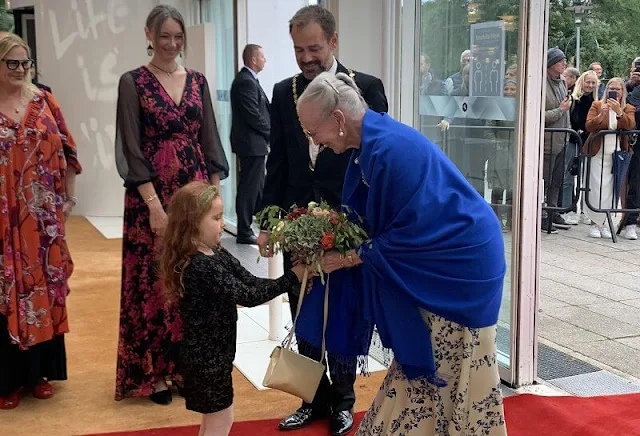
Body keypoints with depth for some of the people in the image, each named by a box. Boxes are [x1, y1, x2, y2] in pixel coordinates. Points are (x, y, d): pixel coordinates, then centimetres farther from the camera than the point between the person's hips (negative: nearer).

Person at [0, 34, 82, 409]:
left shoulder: (44, 103, 5)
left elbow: (67, 153, 9)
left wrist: (69, 197, 6)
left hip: (43, 216, 3)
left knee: (44, 287, 10)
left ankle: (41, 372, 24)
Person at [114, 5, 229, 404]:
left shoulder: (197, 81, 9)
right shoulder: (133, 82, -3)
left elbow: (209, 140, 10)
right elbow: (131, 149, -9)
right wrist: (154, 203, -15)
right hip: (152, 194, -4)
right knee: (154, 281, 3)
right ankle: (154, 372, 15)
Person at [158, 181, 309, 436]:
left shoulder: (215, 254, 3)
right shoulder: (199, 265, -27)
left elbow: (250, 282, -2)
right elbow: (247, 296, -27)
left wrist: (294, 280, -14)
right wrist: (292, 277, -21)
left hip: (212, 350, 9)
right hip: (206, 355, -9)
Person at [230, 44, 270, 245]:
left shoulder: (247, 79, 14)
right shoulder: (246, 82, -18)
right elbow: (254, 117, -22)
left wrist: (269, 132, 4)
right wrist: (271, 132, -9)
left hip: (253, 143, 10)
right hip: (251, 143, -10)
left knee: (258, 185, 17)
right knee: (249, 187, -3)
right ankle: (244, 232, 5)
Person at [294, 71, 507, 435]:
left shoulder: (390, 149, -28)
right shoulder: (370, 141, 2)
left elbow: (411, 231, -25)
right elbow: (367, 218, 10)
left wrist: (352, 257, -16)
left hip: (458, 264, -9)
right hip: (431, 259, 9)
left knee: (446, 372, 4)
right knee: (420, 362, 17)